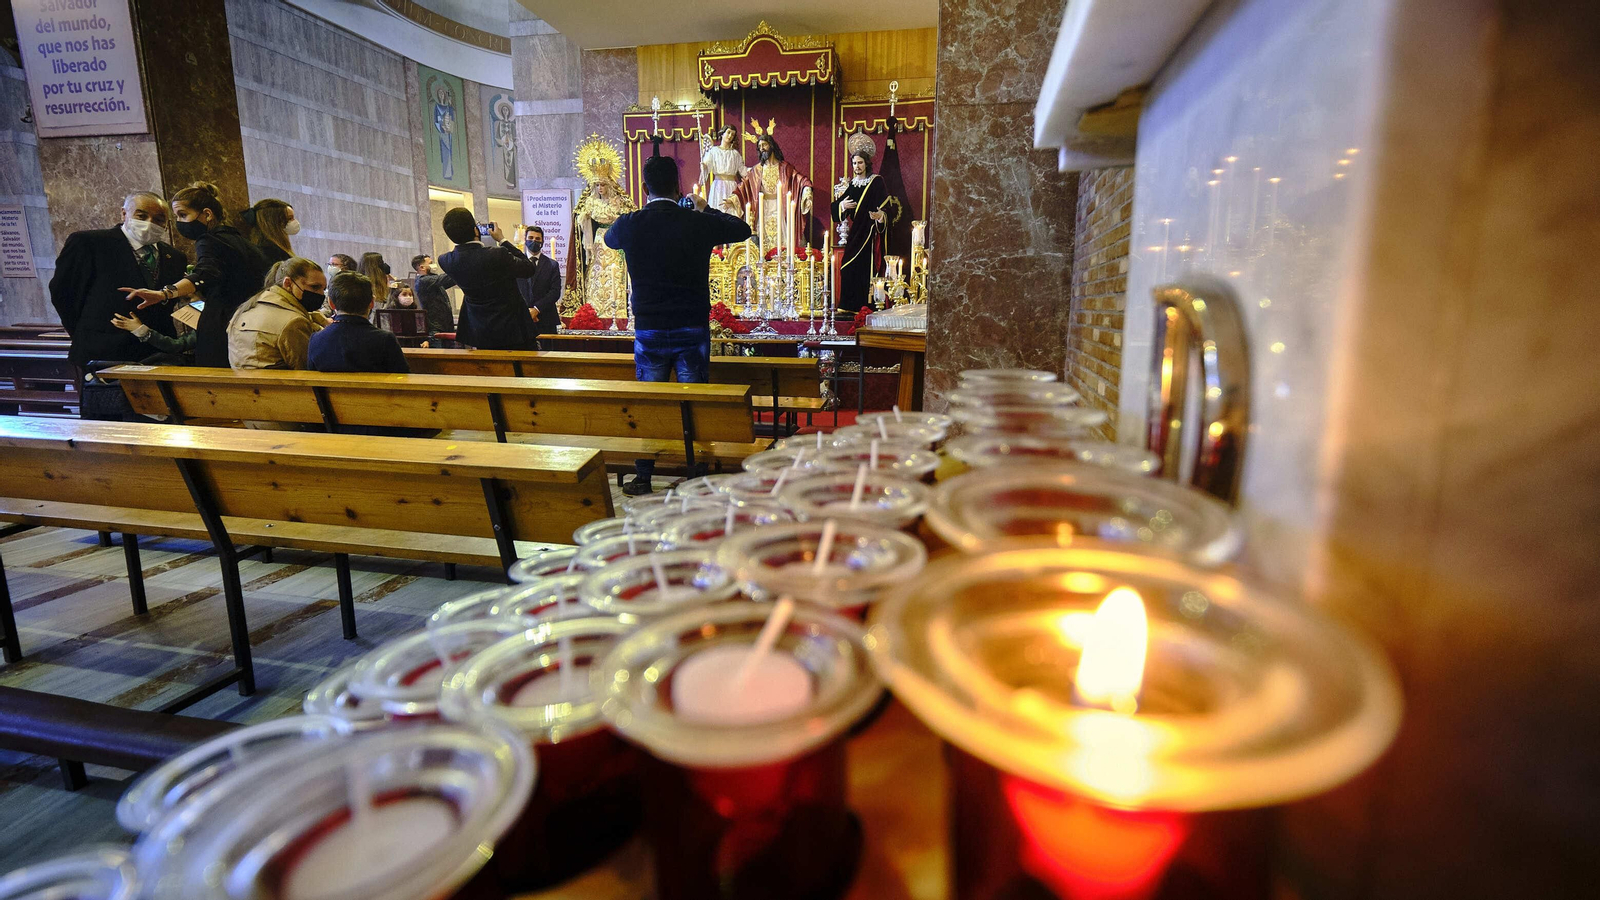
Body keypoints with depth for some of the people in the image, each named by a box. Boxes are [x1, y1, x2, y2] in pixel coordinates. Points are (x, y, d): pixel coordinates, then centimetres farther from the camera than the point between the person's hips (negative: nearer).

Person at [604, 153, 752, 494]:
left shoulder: (629, 225, -6)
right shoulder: (698, 223, -7)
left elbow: (609, 239, 20)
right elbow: (743, 229, 11)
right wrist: (705, 209, 24)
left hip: (649, 330, 1)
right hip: (693, 329, -1)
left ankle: (643, 478, 19)